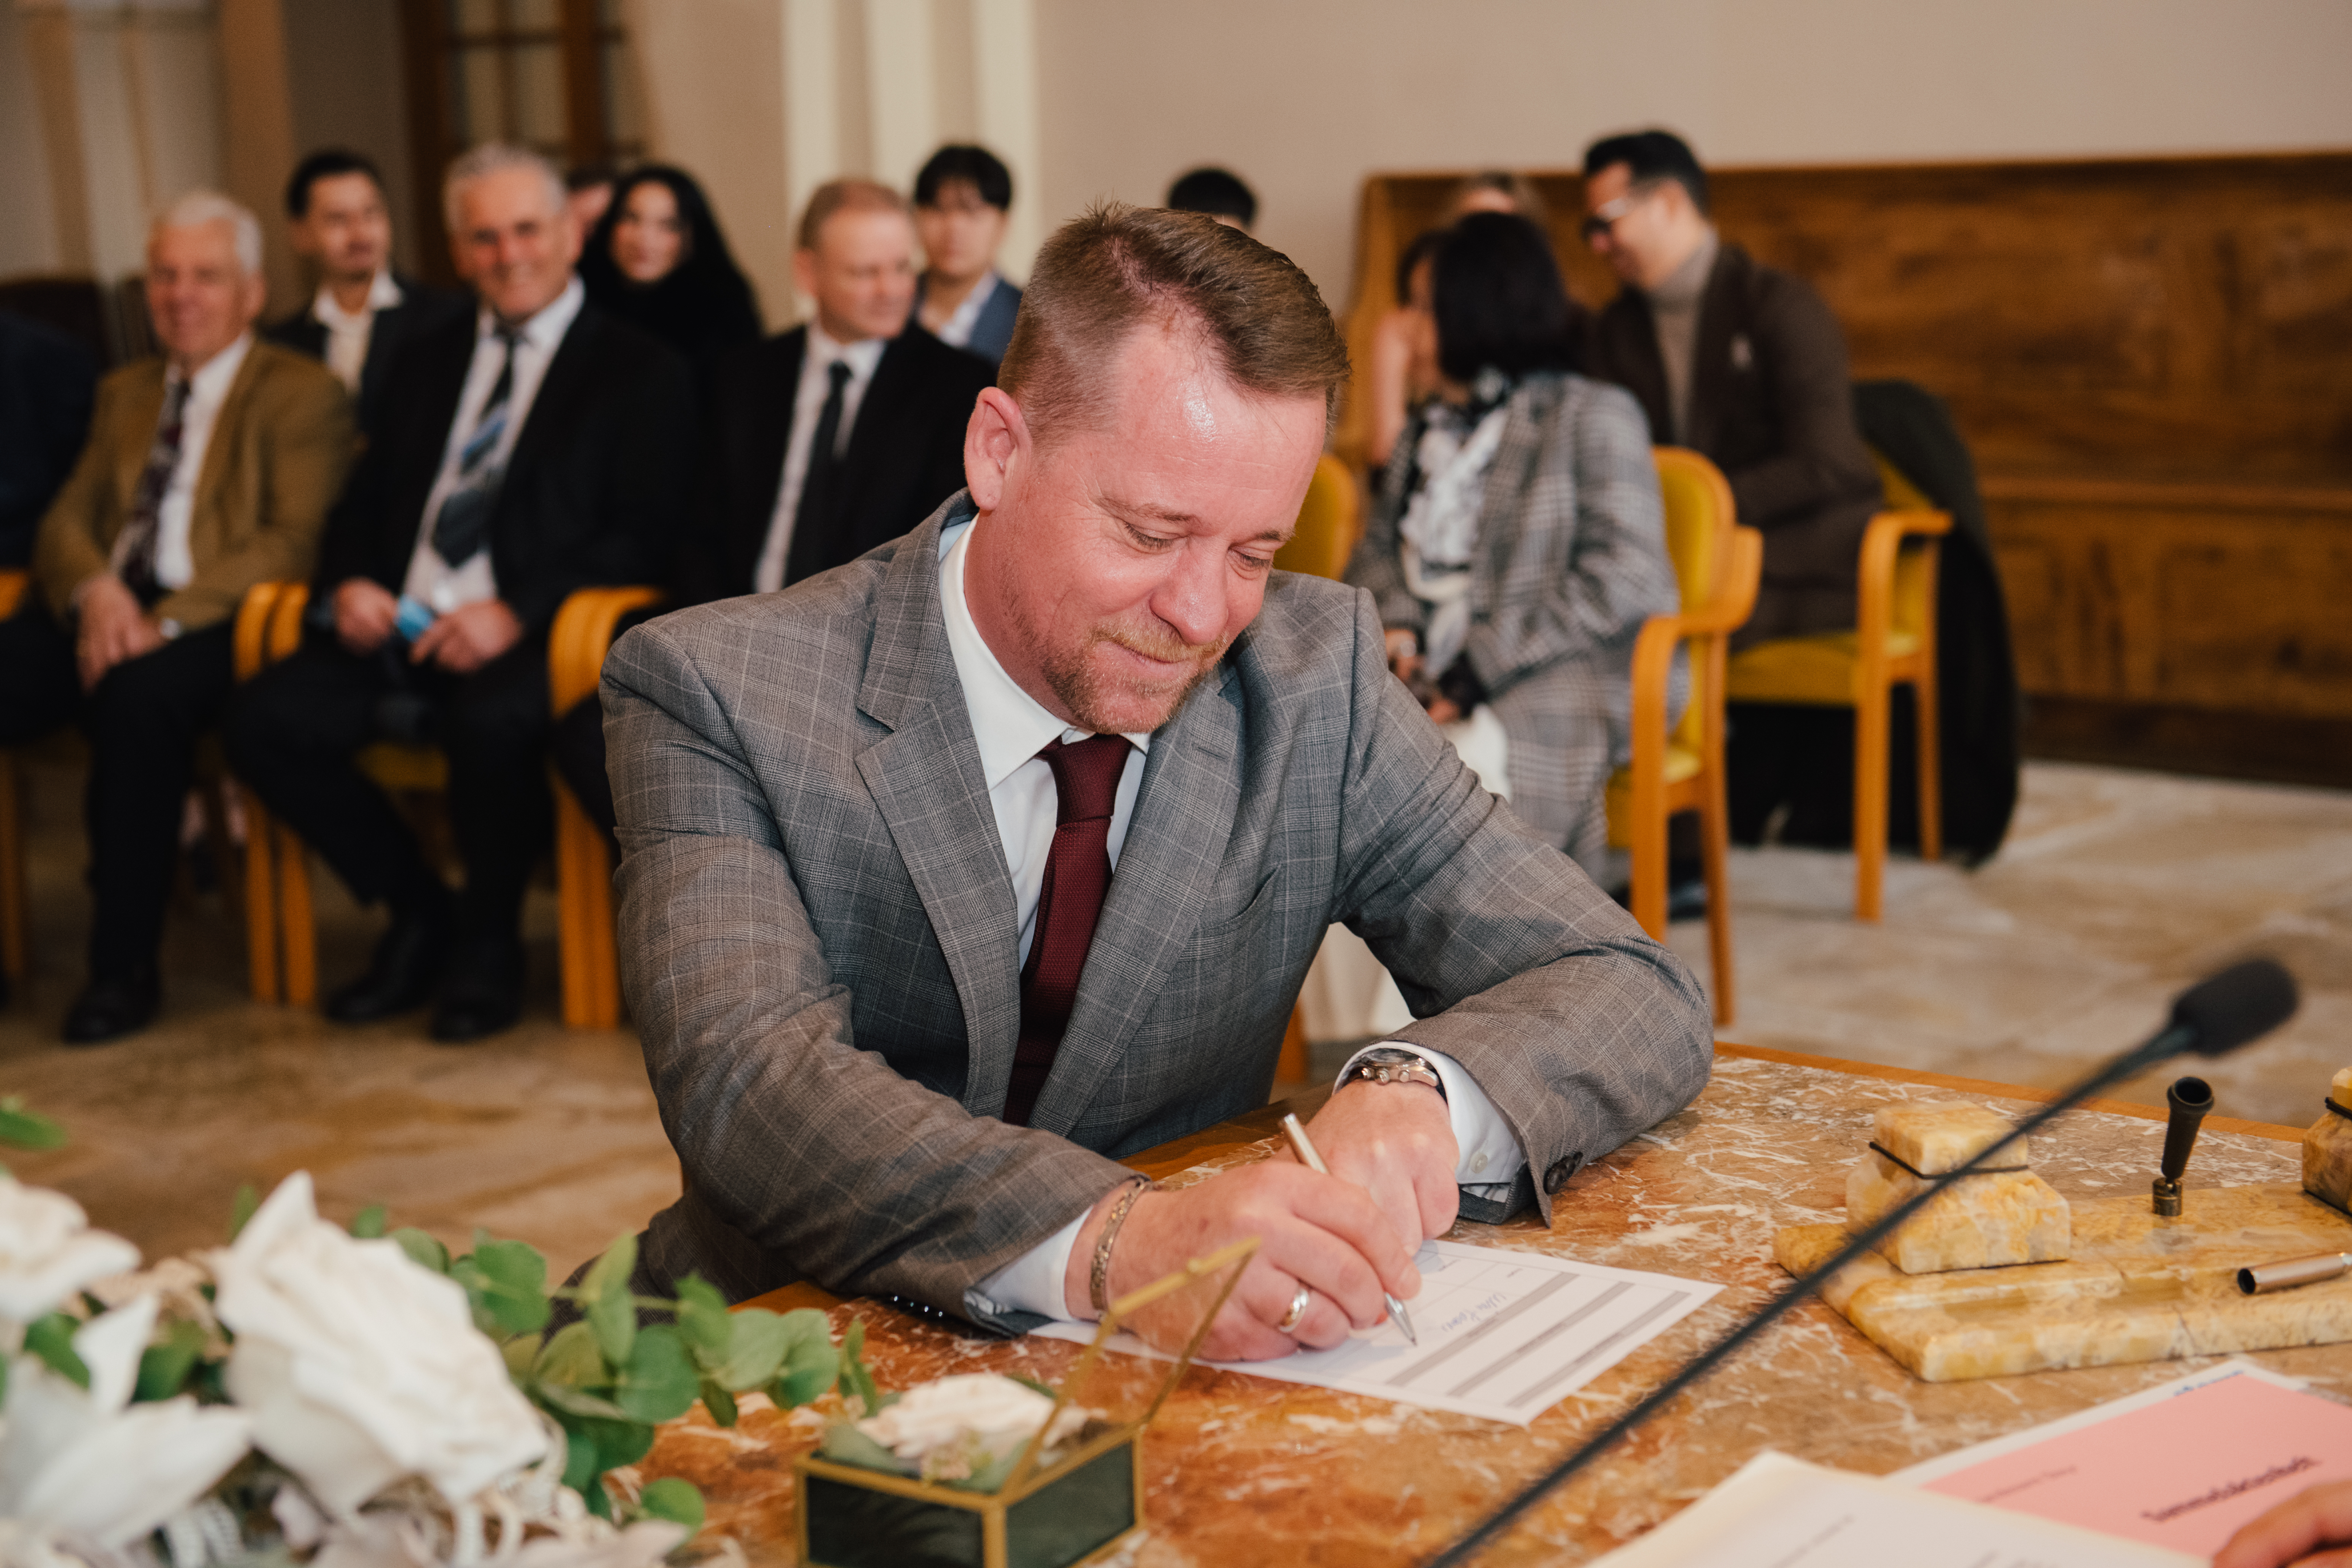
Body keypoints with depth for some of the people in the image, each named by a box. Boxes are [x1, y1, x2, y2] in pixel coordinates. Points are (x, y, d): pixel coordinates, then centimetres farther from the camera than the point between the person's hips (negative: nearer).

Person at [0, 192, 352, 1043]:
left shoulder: (303, 392, 6)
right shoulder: (123, 391, 27)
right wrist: (93, 589, -7)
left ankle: (125, 967, -26)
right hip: (102, 614, 6)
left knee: (137, 696, -38)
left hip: (213, 624, -6)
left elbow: (293, 540, -6)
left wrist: (167, 622, -18)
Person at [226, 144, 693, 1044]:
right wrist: (346, 585, -3)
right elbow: (363, 505, 22)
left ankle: (489, 941, -8)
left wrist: (518, 613, -21)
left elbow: (643, 534, -6)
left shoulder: (640, 371, 5)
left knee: (493, 722, -38)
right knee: (264, 720, -19)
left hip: (526, 639, -5)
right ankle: (419, 915, 2)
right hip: (398, 632, 6)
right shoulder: (427, 368, 24)